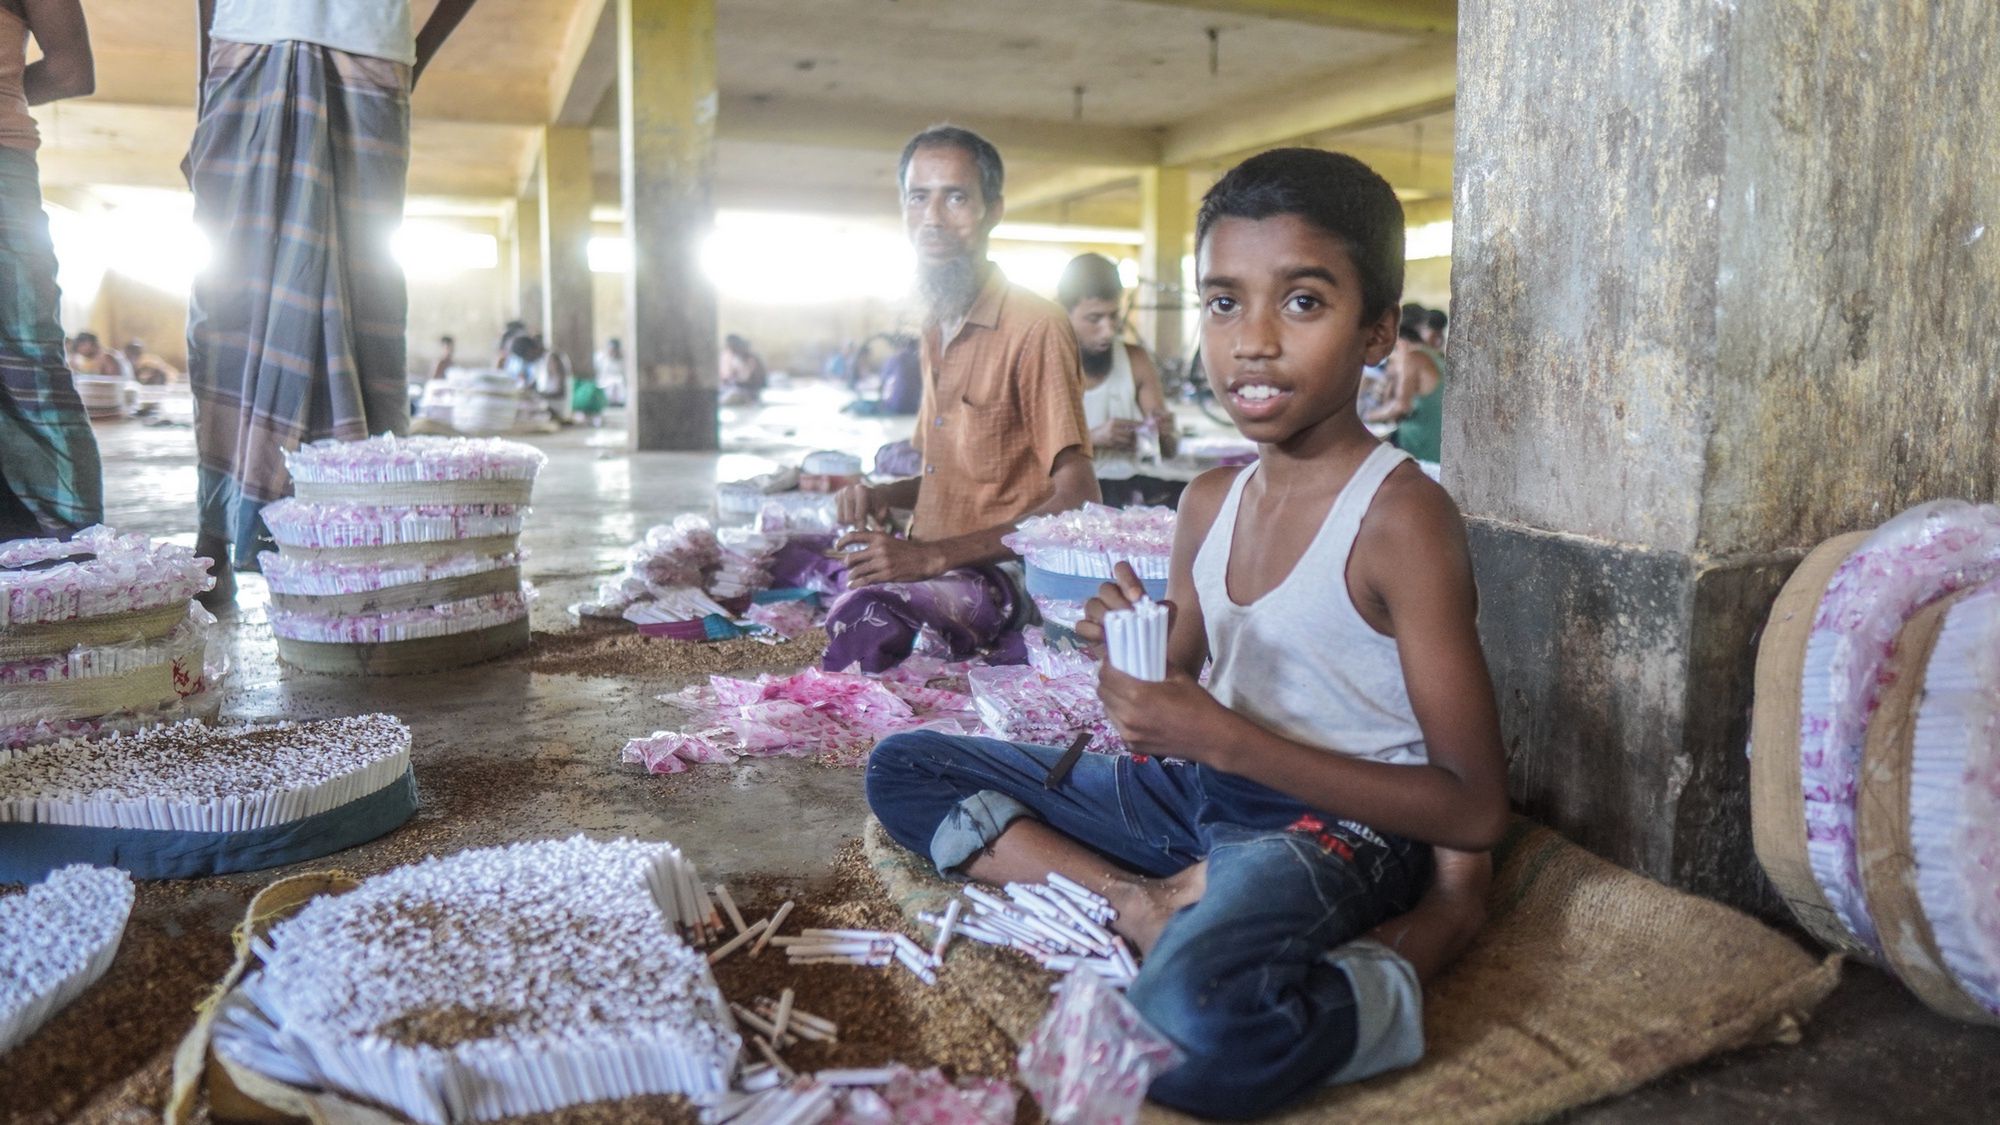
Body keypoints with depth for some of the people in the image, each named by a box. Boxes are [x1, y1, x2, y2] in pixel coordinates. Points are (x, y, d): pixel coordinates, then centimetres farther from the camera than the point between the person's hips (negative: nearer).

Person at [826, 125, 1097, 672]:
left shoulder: (1034, 326, -11)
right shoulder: (935, 331, 15)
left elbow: (1076, 498, -16)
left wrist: (930, 556, -19)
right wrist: (882, 495, 5)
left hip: (1000, 573, -8)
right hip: (928, 562, 8)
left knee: (867, 618, -32)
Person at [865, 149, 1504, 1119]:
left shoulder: (1401, 517, -15)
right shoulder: (1210, 502, 7)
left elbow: (1477, 810, -15)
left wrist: (1226, 738, -21)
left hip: (1337, 821, -8)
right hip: (1201, 793, 8)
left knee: (1196, 1025, -41)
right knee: (902, 770, 7)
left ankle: (1404, 949, -11)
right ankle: (1145, 907, -10)